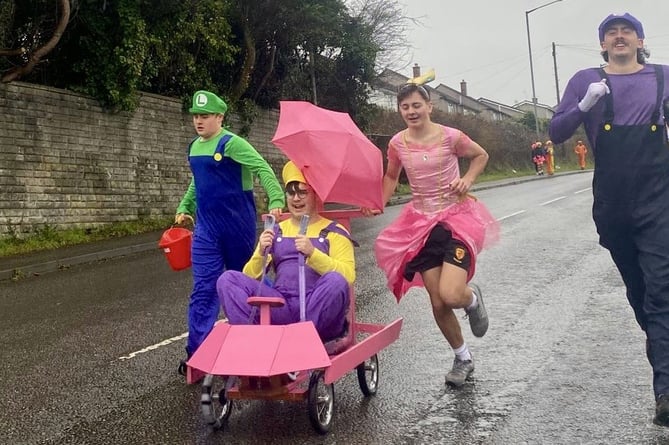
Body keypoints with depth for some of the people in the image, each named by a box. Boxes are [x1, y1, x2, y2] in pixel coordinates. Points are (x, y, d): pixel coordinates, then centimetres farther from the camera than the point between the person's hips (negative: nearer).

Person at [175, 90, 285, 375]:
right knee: (204, 289, -2)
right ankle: (197, 352, -1)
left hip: (238, 225, -5)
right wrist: (184, 207, 17)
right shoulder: (194, 148, 10)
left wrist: (276, 201, -36)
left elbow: (263, 170, -22)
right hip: (206, 228, 5)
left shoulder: (231, 144, -12)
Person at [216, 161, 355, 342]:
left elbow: (347, 276, -8)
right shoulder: (275, 231, 20)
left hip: (319, 310, -3)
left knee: (335, 281, -34)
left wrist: (313, 253, -20)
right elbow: (250, 277, 13)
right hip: (281, 307, 3)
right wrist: (261, 253, -6)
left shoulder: (334, 232, 9)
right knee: (228, 279, -15)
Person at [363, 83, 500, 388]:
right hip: (421, 223, 3)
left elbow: (481, 156, 8)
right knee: (438, 303, 4)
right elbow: (391, 176, 17)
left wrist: (467, 180, -9)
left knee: (451, 295, -22)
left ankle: (472, 297, 18)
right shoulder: (397, 143, -1)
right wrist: (378, 204, 1)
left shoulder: (450, 136, -10)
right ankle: (463, 358, 28)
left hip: (456, 217, -3)